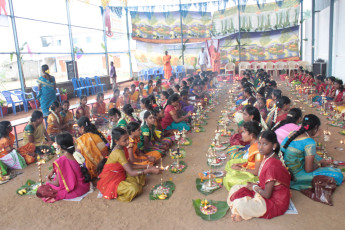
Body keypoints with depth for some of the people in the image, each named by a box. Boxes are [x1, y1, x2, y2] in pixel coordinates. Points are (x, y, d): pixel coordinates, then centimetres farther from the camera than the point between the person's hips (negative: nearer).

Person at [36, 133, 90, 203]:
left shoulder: (61, 161, -24)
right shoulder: (77, 154, -5)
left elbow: (57, 183, -12)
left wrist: (49, 181, 8)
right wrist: (53, 171, 16)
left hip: (75, 190, -5)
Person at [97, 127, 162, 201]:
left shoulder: (120, 148, -1)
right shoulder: (118, 153, -29)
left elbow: (129, 165, 6)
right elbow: (131, 173, -32)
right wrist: (150, 170, -31)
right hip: (111, 181, -9)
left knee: (140, 175, 3)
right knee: (133, 189, -30)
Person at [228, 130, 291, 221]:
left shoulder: (272, 165, -29)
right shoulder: (267, 158, -1)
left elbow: (267, 194, -24)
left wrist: (254, 187, -8)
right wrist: (256, 185, -3)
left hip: (275, 203, -10)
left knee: (239, 204, -27)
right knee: (235, 189, 6)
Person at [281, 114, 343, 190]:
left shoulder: (293, 133, 3)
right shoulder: (310, 142, -19)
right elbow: (308, 169, -19)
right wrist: (320, 164, 0)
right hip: (295, 177, -8)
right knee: (337, 174, -5)